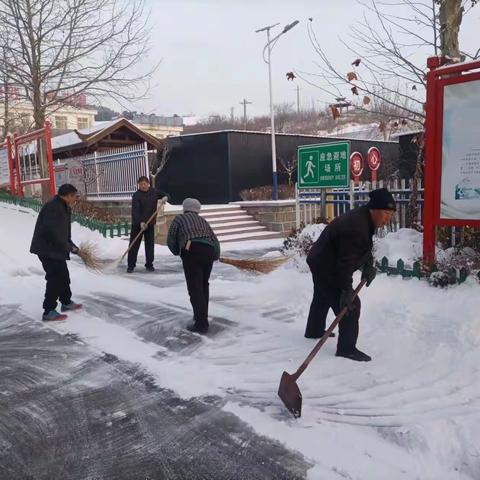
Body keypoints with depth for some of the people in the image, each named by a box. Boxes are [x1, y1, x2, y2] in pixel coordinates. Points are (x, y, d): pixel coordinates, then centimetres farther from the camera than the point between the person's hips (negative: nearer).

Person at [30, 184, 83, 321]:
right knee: (55, 278, -9)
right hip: (47, 249, -10)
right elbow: (52, 231, -27)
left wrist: (71, 245, 7)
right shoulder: (53, 207, -20)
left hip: (55, 249, 10)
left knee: (63, 276, 19)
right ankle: (49, 312, -3)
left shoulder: (63, 208, 13)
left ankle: (66, 302, 35)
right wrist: (67, 247, -19)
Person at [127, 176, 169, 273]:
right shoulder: (136, 195, -12)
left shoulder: (154, 192, 4)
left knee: (150, 244, 6)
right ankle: (131, 265, 7)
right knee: (134, 244, -1)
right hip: (138, 224, -4)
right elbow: (135, 211, -21)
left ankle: (149, 265, 16)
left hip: (150, 223, 4)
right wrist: (141, 222, -34)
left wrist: (165, 197, -9)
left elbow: (165, 195, 16)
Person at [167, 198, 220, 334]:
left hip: (192, 251, -5)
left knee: (195, 288, -3)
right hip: (209, 250, 5)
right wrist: (216, 255, 39)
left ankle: (202, 323, -6)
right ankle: (202, 315, 34)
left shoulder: (179, 218, 21)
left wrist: (177, 251, 32)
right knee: (203, 285, 23)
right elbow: (215, 240, 22)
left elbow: (170, 239, 13)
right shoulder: (203, 220, 30)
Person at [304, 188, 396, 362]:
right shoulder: (356, 228, -33)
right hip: (327, 268, -11)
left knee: (322, 298, 28)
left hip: (320, 262, 11)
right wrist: (346, 290, -29)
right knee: (350, 306, -10)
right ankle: (346, 348, -2)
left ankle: (314, 331, 49)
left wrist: (368, 266, -3)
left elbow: (363, 248, 12)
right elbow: (345, 263, -33)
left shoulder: (363, 219, -1)